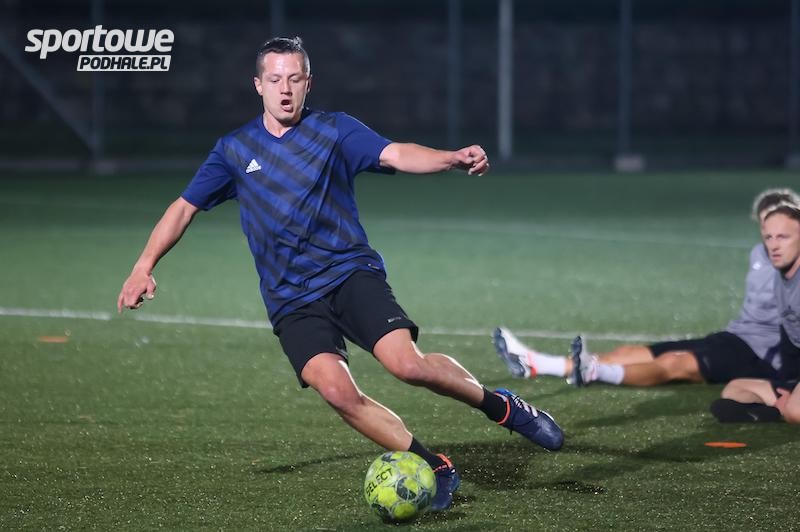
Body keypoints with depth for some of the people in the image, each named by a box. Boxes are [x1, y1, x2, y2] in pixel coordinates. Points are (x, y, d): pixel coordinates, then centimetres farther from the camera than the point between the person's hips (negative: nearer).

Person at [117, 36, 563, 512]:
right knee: (337, 391, -23)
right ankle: (436, 469, -8)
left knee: (408, 364, -25)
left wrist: (454, 158, -33)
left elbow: (397, 155, -14)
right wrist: (144, 267, 6)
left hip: (351, 272, -2)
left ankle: (500, 406, 2)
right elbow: (184, 208, 17)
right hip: (292, 302, 2)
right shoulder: (234, 149, 10)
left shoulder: (335, 130, 2)